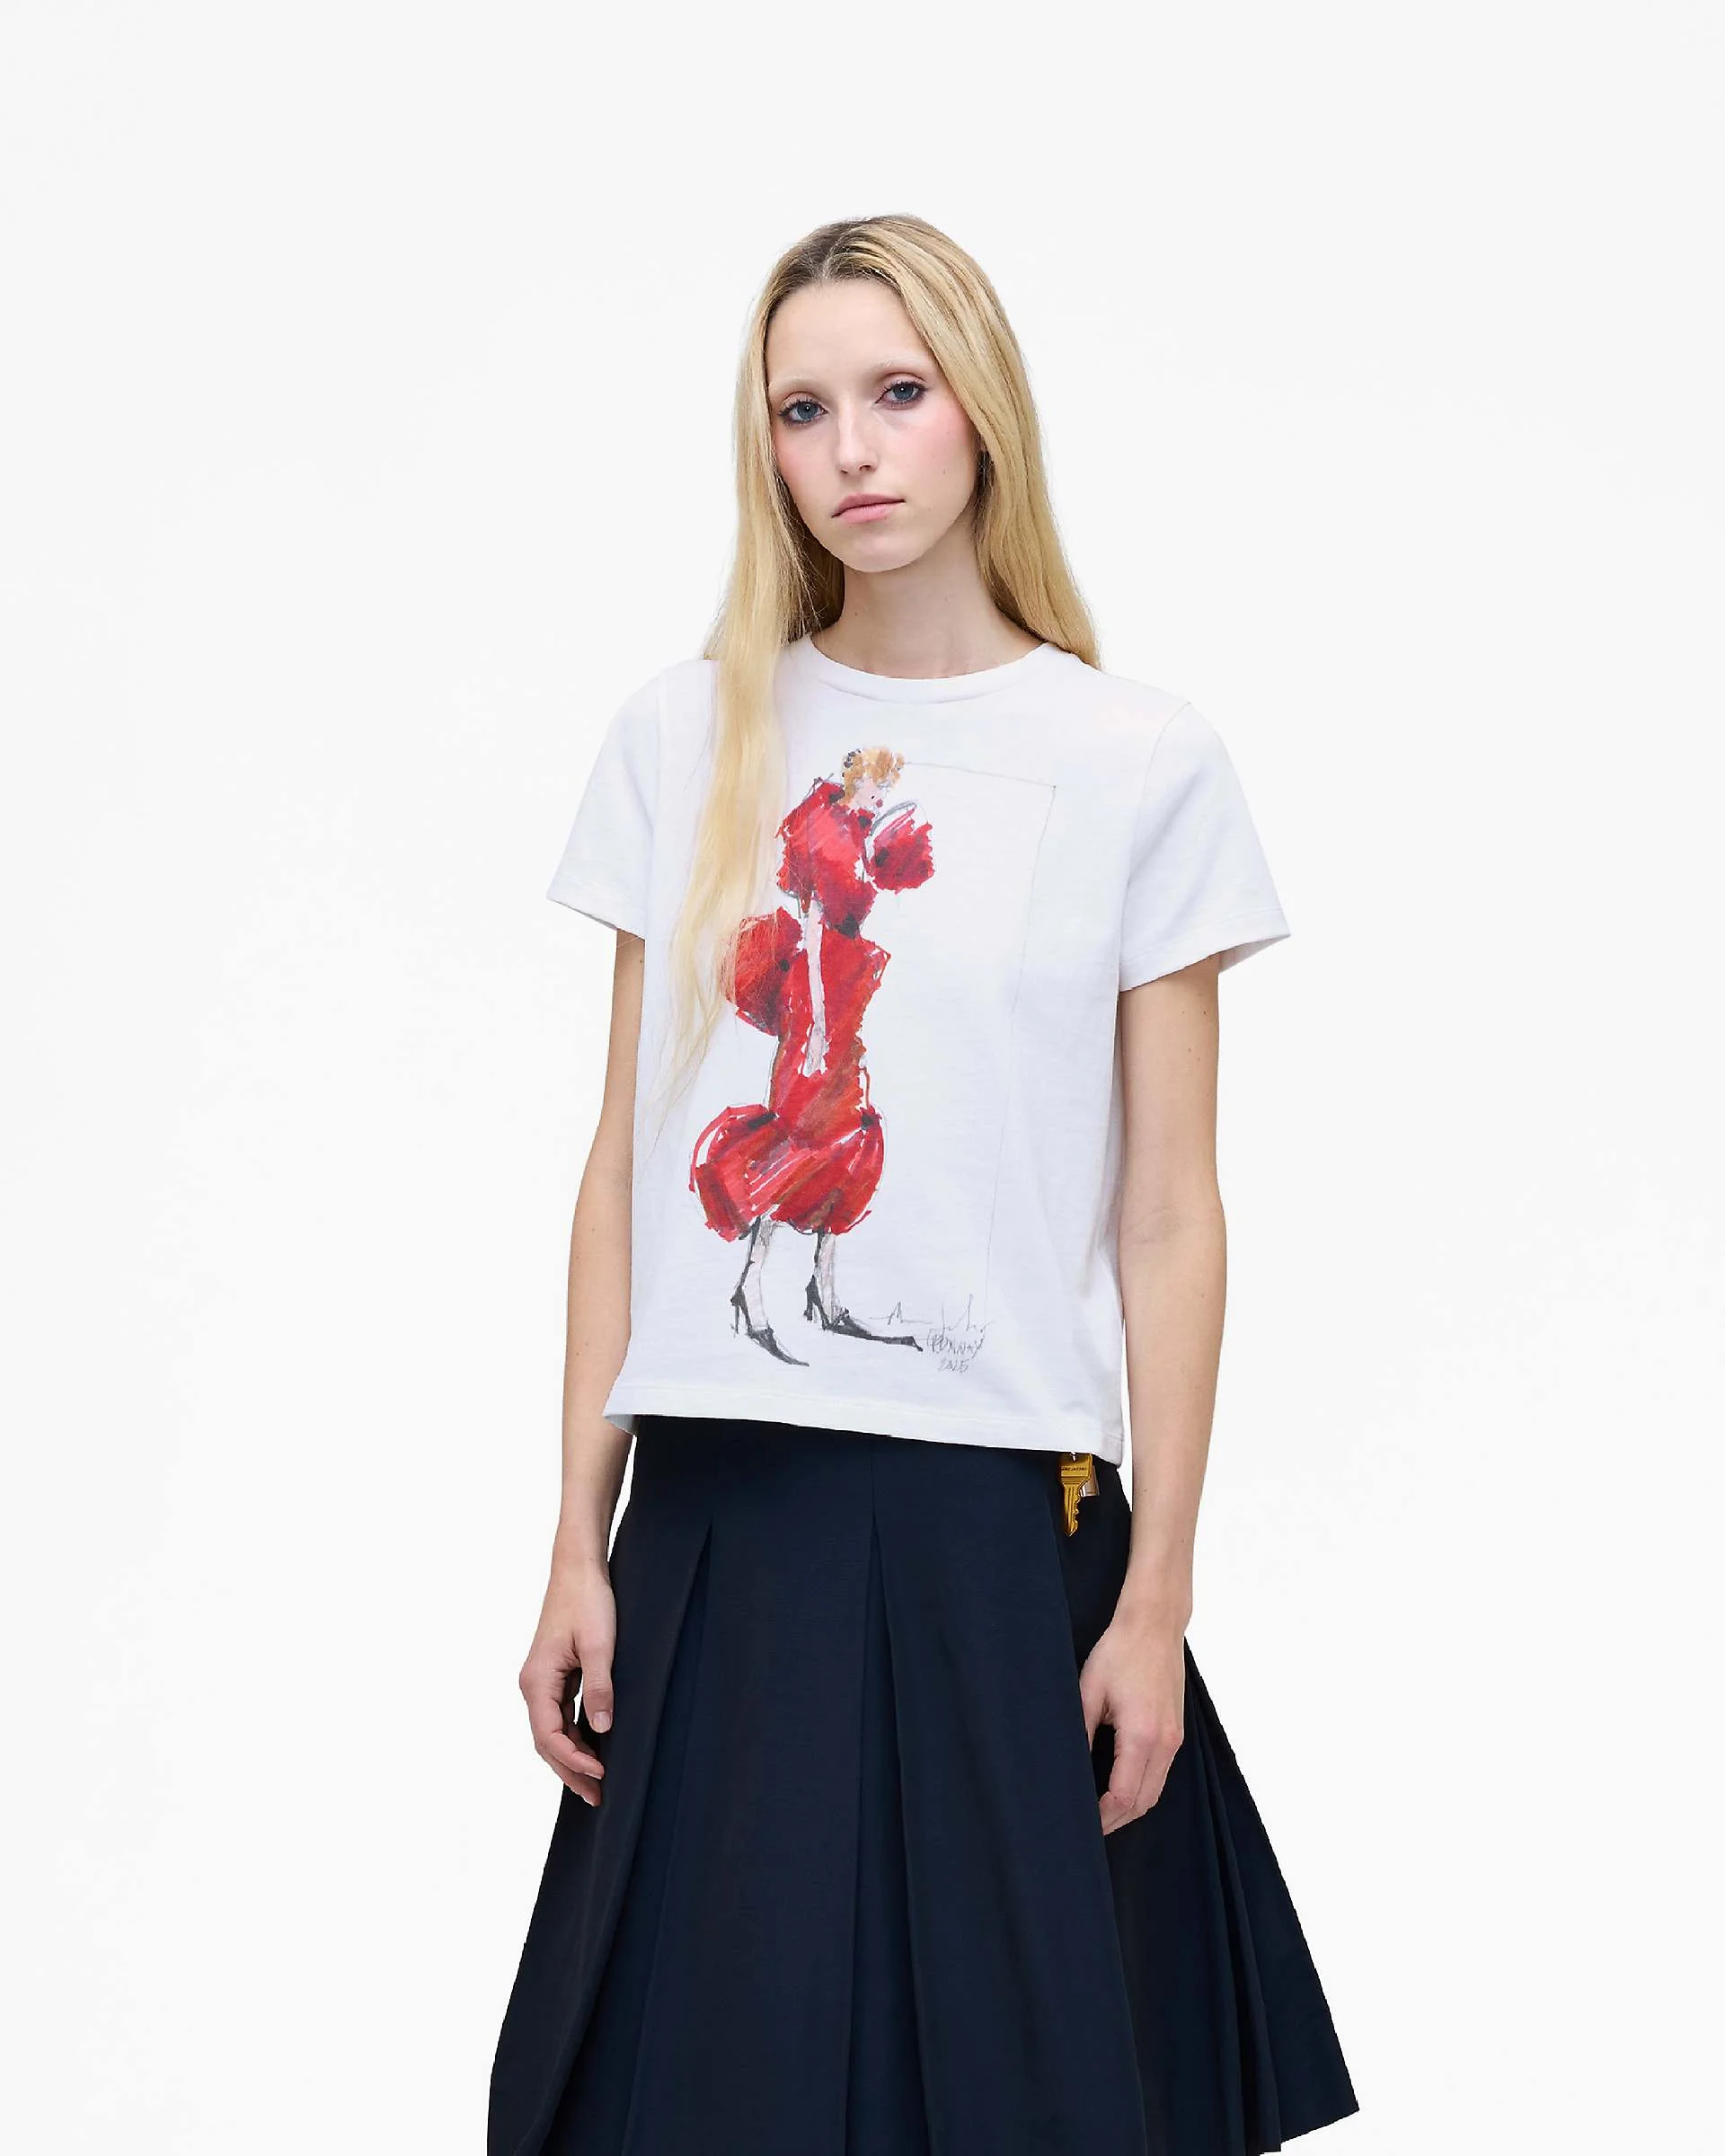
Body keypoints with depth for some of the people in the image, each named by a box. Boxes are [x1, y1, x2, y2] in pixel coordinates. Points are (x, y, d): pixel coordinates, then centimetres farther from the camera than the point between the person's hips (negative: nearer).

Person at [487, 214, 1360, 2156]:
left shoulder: (1143, 763, 0)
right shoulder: (683, 740, 7)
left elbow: (1170, 1215, -1)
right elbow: (625, 1164, 7)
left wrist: (1155, 1594, -4)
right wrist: (577, 1545, 4)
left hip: (1001, 1517, -2)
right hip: (717, 1509, 2)